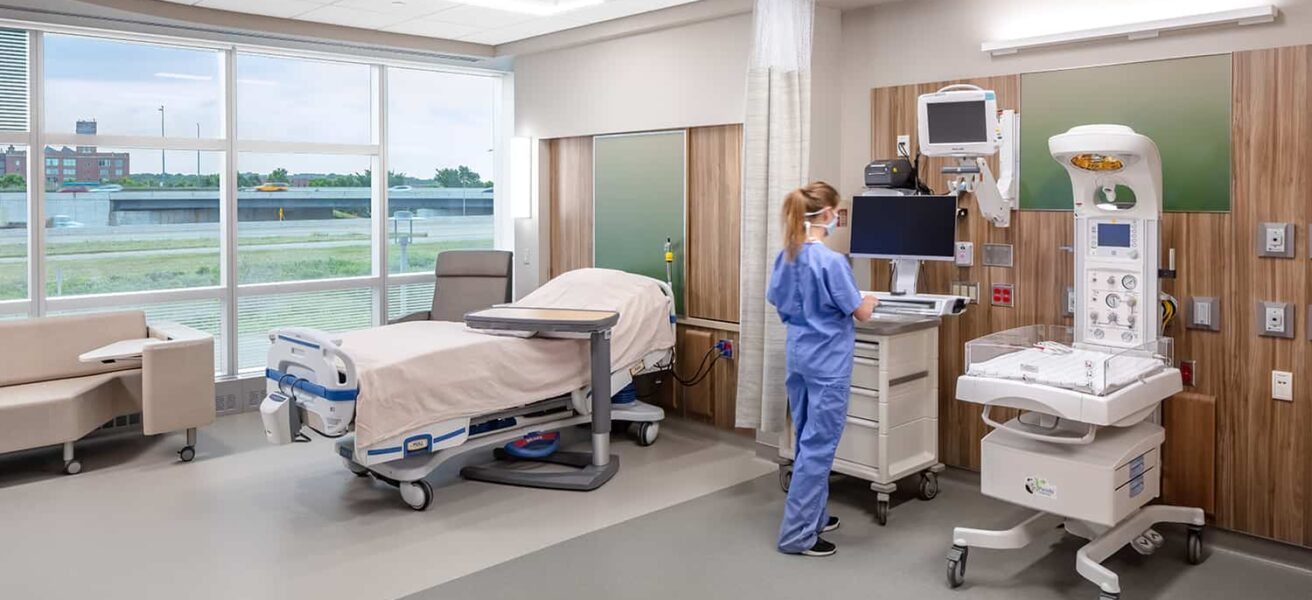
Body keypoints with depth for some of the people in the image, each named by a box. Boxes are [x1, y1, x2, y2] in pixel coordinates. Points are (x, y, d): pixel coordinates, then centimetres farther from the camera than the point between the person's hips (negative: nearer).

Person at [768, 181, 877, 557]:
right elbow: (861, 314, -12)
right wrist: (869, 301, 9)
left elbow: (777, 300, 16)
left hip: (798, 356, 8)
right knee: (818, 446, -1)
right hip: (827, 362, -8)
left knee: (807, 441, 18)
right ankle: (797, 534, 4)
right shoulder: (831, 261, -20)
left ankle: (812, 516, 31)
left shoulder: (786, 256, 3)